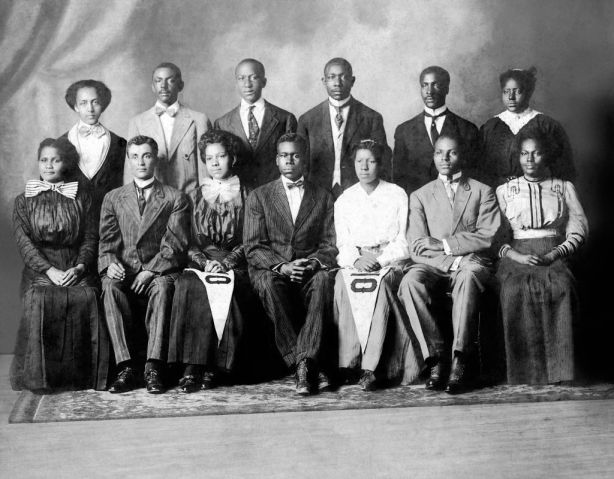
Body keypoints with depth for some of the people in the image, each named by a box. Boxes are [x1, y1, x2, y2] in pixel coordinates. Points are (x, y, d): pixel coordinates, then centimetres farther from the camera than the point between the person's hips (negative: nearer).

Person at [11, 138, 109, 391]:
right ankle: (40, 377, -21)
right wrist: (50, 270, -14)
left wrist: (80, 268, -12)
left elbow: (90, 238, 7)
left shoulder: (81, 198, 15)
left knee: (86, 298, -32)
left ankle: (82, 377, -21)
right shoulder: (24, 201, 14)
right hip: (39, 271, 0)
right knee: (39, 301, -33)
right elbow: (24, 242, 2)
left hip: (76, 269, 0)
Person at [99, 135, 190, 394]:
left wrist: (151, 270, -16)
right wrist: (110, 263, -14)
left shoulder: (175, 198, 11)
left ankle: (153, 369, -37)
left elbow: (175, 243, -1)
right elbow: (107, 241, 9)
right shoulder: (113, 198, 19)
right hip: (123, 271, 2)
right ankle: (126, 368, -32)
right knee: (110, 287, -32)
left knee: (162, 287, -36)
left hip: (158, 272, -2)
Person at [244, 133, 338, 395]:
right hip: (270, 270, 0)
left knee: (323, 280, -34)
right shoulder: (259, 196, 11)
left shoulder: (323, 197, 15)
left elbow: (330, 245, 9)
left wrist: (314, 263, -14)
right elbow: (252, 248, 2)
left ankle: (304, 361, -39)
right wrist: (281, 266, -16)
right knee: (270, 284, -36)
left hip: (310, 271, 1)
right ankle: (309, 365, -34)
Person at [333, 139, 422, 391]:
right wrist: (356, 259, -13)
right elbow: (343, 242, 9)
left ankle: (370, 366, -38)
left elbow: (403, 241, 3)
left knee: (381, 284, -36)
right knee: (343, 282, -32)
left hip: (390, 261, -2)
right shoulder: (344, 200, 17)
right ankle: (349, 360, -32)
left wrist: (380, 260, -13)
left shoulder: (397, 195, 9)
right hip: (354, 262, 2)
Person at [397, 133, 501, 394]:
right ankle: (437, 356, -27)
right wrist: (449, 255, -11)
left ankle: (461, 360, -36)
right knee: (411, 282, -32)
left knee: (468, 277, -38)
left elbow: (487, 237, -1)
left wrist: (443, 243, -5)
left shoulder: (483, 192, 15)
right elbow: (417, 247, 5)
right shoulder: (420, 196, 18)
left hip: (471, 263, -1)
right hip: (433, 266, 2)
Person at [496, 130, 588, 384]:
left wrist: (554, 254, -8)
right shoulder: (505, 190, 19)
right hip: (517, 256, 0)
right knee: (515, 289, -35)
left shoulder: (564, 188, 21)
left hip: (554, 256, 0)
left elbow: (578, 231, 10)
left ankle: (556, 368, -30)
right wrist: (515, 256, -10)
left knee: (560, 287, -36)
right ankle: (524, 369, -30)